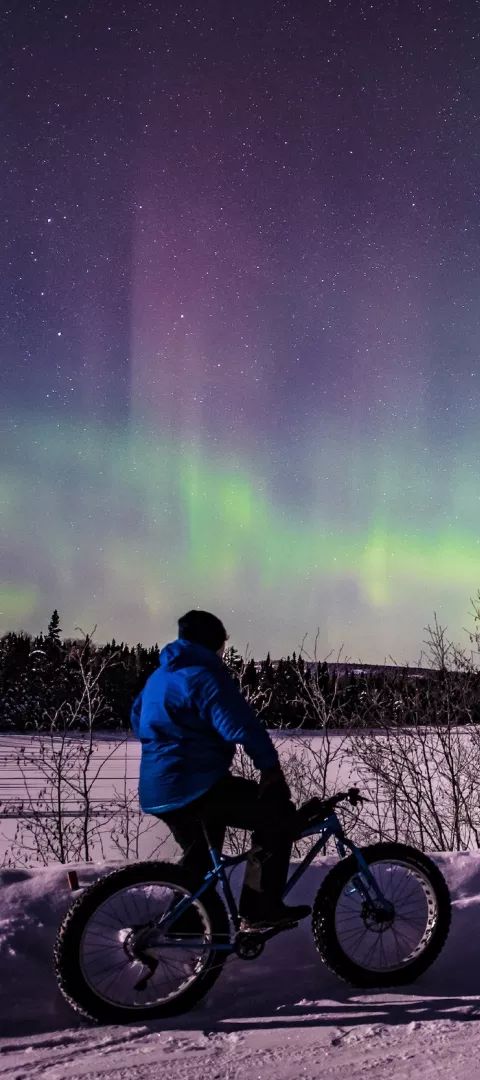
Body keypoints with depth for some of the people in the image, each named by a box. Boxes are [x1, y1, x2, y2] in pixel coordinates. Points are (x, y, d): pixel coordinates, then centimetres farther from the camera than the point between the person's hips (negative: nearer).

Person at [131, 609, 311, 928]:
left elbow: (137, 718, 31)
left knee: (200, 857, 30)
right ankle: (260, 908, -9)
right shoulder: (204, 676, -13)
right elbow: (240, 726, -23)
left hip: (158, 791, 10)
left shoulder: (160, 676, 17)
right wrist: (270, 766, -18)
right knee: (279, 812, -7)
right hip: (195, 787, -10)